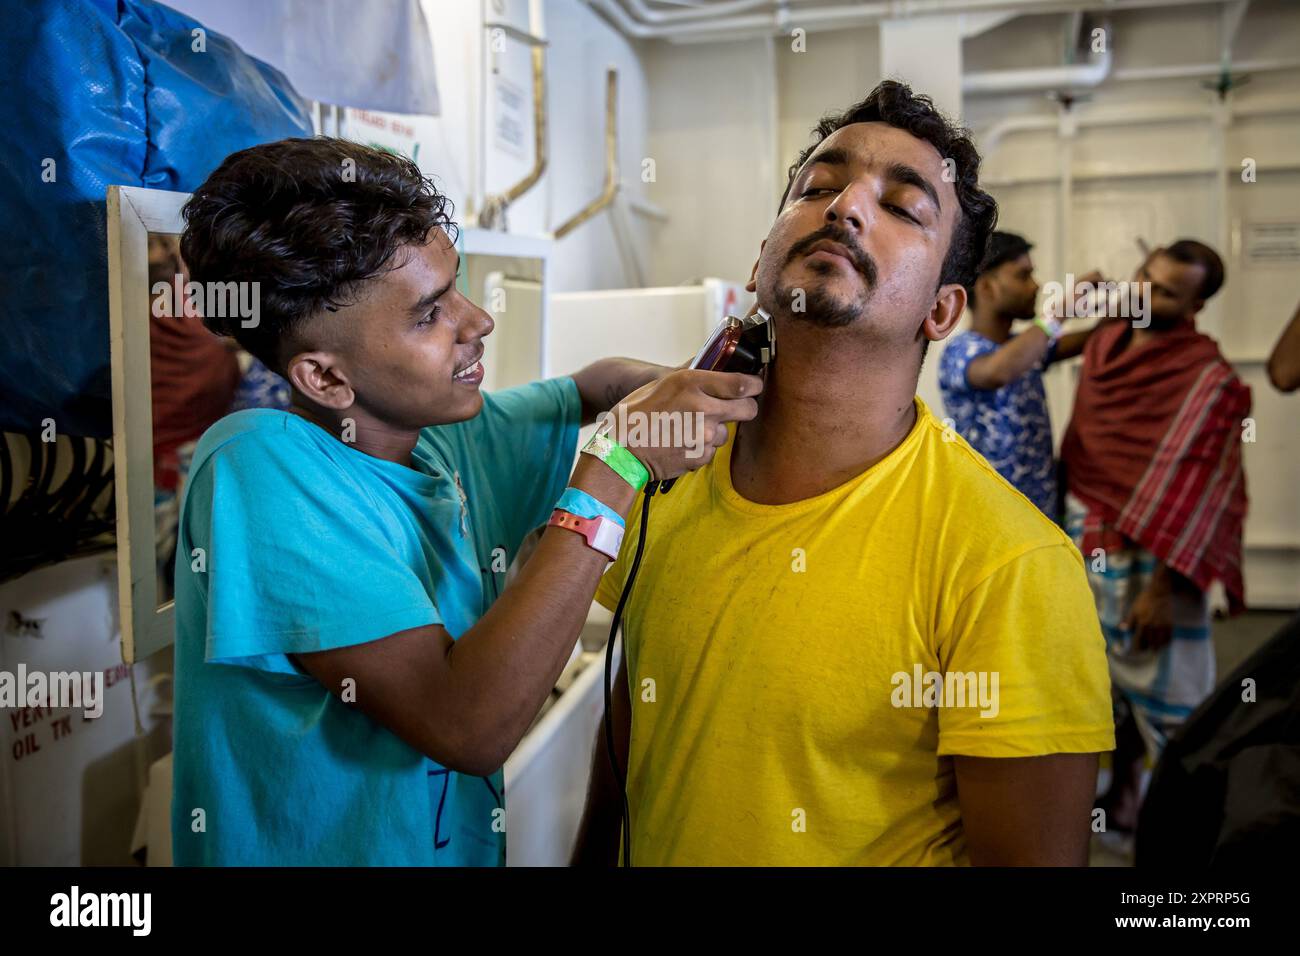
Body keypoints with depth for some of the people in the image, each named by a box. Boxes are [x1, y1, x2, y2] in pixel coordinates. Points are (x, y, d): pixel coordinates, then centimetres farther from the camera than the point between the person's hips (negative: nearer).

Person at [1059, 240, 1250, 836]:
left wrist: (1162, 586, -20)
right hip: (1085, 544, 7)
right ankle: (1123, 804, 35)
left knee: (1167, 701, 4)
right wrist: (1064, 523, 14)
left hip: (1150, 558, -6)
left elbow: (1194, 490, -18)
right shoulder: (1103, 343, 6)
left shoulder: (1208, 378, -15)